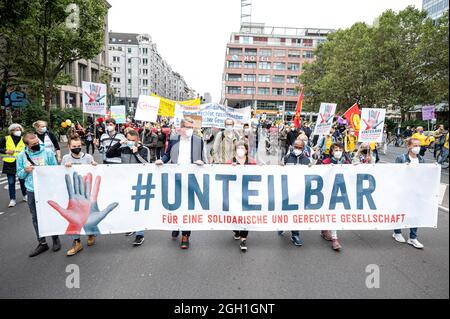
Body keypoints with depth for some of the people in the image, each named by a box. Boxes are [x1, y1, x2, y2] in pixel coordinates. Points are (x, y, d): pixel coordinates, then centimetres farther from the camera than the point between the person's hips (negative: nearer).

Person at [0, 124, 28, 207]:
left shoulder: (23, 139, 4)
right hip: (9, 163, -1)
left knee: (22, 180, 9)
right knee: (11, 182, 3)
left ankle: (25, 195, 27)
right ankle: (12, 199, 11)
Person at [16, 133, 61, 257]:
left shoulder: (48, 153, -7)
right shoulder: (21, 156, -1)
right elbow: (19, 174, 5)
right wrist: (25, 170, -15)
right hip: (31, 191, 3)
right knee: (36, 217, 10)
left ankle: (55, 239, 28)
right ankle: (42, 243, 24)